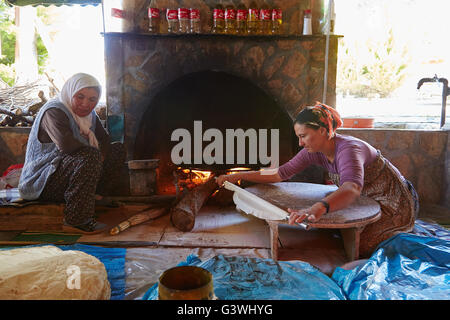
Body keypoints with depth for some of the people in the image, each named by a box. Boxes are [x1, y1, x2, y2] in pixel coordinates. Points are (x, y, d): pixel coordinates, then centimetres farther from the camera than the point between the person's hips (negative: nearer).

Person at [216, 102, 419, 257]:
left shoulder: (349, 150, -35)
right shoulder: (314, 151, -9)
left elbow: (352, 188, -55)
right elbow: (281, 173, -5)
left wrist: (317, 209, -73)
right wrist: (239, 176, -9)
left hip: (395, 207, -8)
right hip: (369, 203, 8)